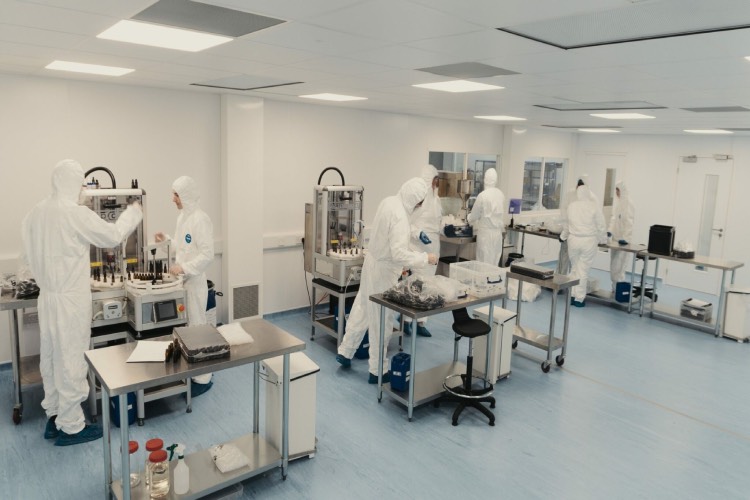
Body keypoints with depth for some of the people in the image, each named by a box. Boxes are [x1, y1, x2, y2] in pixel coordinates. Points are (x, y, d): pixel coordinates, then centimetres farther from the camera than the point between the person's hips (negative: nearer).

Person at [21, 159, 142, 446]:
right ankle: (70, 426, 12)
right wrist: (133, 213, 6)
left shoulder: (35, 213, 4)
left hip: (47, 297, 8)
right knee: (71, 360, 2)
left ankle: (54, 416, 30)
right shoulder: (76, 213, -19)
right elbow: (112, 236, -8)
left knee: (51, 358, 17)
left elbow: (29, 257, 11)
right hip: (71, 299, -8)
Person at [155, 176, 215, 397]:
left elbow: (207, 254, -21)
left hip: (194, 282, -9)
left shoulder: (200, 220, -17)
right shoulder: (182, 216, 10)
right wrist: (167, 239, 7)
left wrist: (184, 268, -25)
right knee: (185, 327, 16)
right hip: (183, 280, 9)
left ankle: (202, 378, 11)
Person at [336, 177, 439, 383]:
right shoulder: (400, 216, -28)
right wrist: (425, 258, -21)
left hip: (373, 261, 9)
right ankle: (378, 371, 18)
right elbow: (398, 254, -32)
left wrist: (410, 250, 15)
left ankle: (345, 352, 35)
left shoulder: (387, 202, -1)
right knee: (381, 320, 4)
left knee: (362, 309, 22)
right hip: (383, 270, -9)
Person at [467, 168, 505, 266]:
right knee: (495, 262, 10)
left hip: (486, 232, -5)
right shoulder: (501, 194, 1)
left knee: (485, 262, 2)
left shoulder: (482, 195, -13)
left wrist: (469, 219, 20)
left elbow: (474, 216, -4)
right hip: (498, 231, 5)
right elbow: (502, 212, 12)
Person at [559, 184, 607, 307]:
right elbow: (601, 225, -4)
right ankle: (579, 299, 8)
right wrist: (602, 239, 12)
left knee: (574, 268, 16)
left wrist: (563, 236, 31)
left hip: (573, 240, 3)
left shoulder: (571, 206, 3)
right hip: (588, 241, -3)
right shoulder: (594, 206, -8)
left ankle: (572, 296, 19)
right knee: (583, 270, 3)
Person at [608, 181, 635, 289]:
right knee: (613, 264, 11)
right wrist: (610, 231, 1)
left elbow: (629, 222, -17)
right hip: (615, 238, 8)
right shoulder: (617, 202, 11)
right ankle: (615, 288, 20)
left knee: (618, 265, -8)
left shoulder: (628, 204, -13)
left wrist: (626, 238, -23)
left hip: (622, 240, -8)